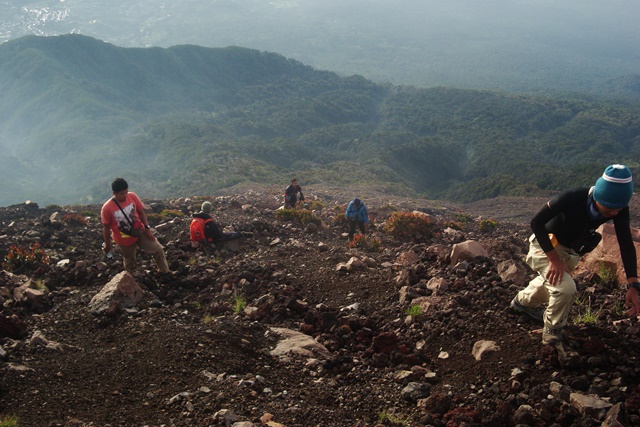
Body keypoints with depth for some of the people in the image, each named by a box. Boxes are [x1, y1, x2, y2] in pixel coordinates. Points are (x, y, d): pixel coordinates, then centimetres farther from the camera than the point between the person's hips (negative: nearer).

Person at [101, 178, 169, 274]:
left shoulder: (132, 196, -17)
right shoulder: (107, 208, -26)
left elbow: (141, 212, -2)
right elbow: (106, 228, -13)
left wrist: (147, 228, -5)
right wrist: (107, 245, -3)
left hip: (140, 232, 3)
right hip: (125, 240, -3)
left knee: (158, 250, 0)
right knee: (129, 262, 18)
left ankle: (165, 273, 20)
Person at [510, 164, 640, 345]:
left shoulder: (619, 210, -25)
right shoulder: (572, 199, -39)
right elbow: (536, 222, -32)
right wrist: (554, 259, -35)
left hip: (570, 251, 6)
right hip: (546, 246, -6)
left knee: (550, 284, 30)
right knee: (566, 288, -27)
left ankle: (523, 302, 62)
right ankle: (553, 330, 2)